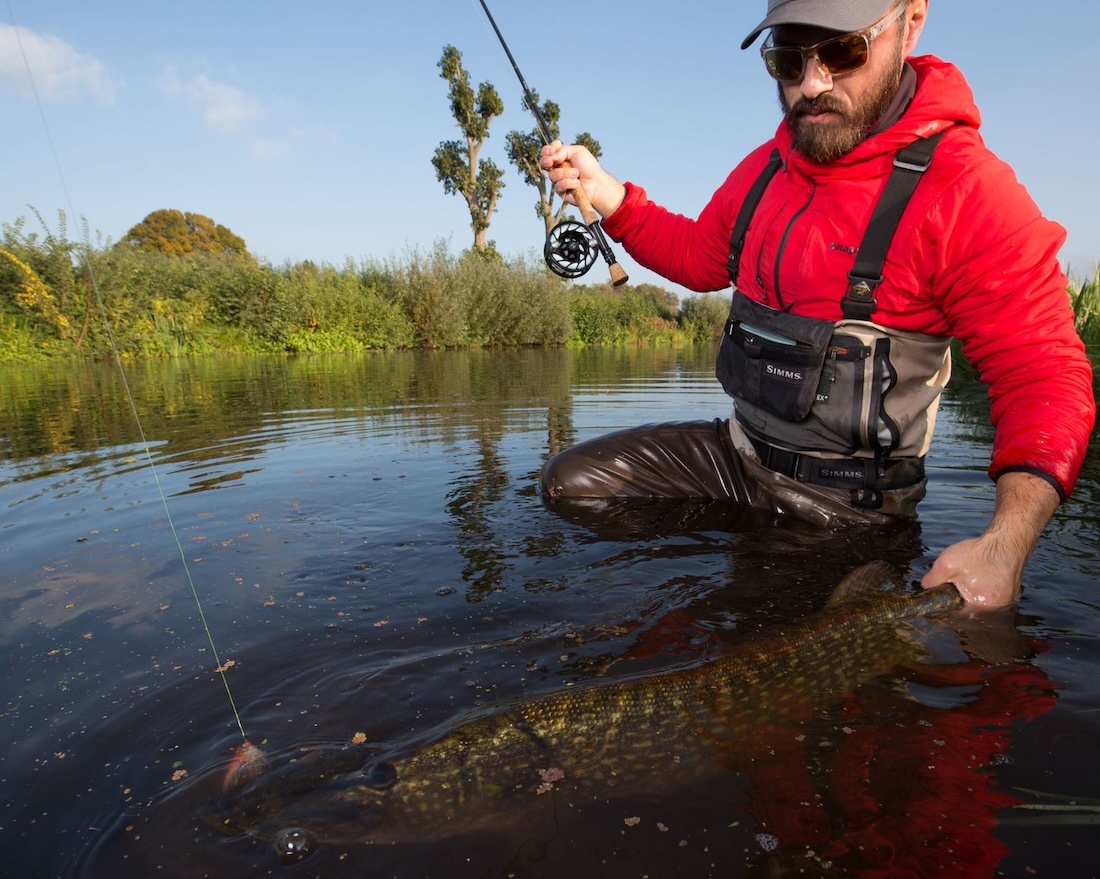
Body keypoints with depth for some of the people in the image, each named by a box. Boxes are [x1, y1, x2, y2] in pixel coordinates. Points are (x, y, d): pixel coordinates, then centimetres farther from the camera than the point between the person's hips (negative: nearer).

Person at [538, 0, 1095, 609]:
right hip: (740, 450, 6)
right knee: (568, 482, 1)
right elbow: (697, 256, 19)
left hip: (845, 503, -5)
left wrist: (1004, 545, -33)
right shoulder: (765, 169, 5)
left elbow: (1046, 378, -17)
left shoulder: (967, 192, -17)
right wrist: (606, 194, 4)